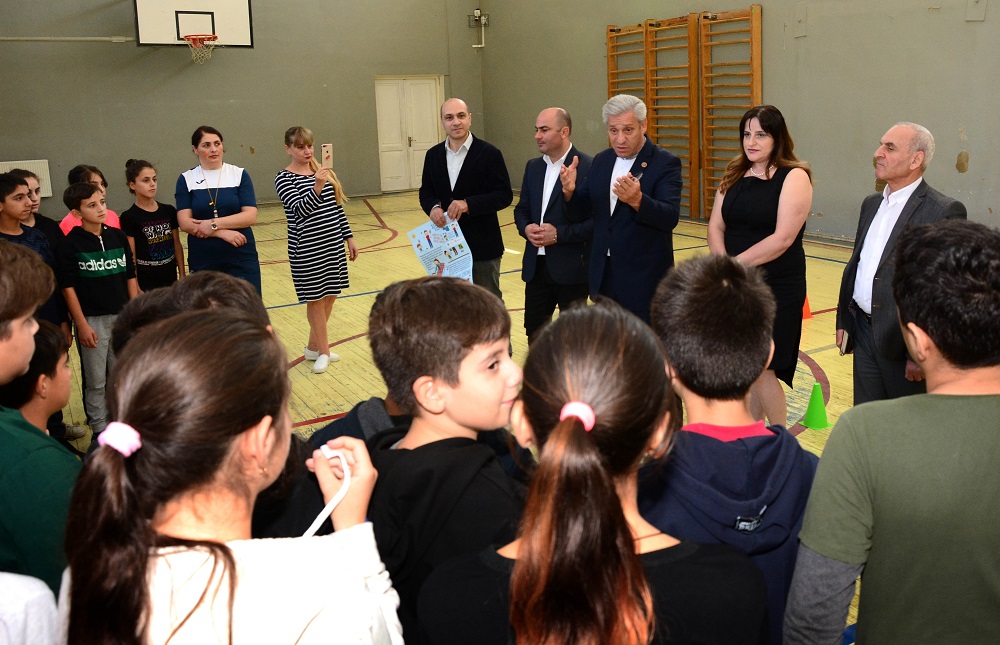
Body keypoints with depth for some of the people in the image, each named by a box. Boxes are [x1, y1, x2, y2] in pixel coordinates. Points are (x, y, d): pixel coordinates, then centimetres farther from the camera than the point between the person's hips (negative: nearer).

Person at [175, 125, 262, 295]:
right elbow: (185, 223, -6)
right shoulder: (186, 179, 4)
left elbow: (250, 216, -7)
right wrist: (223, 233, -16)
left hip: (242, 259, 0)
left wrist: (214, 224, -16)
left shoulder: (239, 174, 3)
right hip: (203, 262, 1)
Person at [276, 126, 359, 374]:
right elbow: (300, 209, -20)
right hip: (307, 249, -6)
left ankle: (313, 347, 28)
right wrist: (317, 188, -35)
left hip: (333, 244, 6)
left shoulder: (324, 172, 9)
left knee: (330, 295, 12)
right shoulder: (284, 178, -8)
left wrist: (349, 237, 11)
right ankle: (324, 352, 16)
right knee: (316, 298, 2)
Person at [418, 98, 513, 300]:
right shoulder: (433, 155, 8)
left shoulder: (489, 154, -7)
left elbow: (504, 195, -10)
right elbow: (426, 192, 13)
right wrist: (433, 207, -11)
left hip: (482, 246, -4)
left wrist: (469, 204, -23)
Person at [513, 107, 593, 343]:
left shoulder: (588, 167, -11)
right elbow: (521, 209, 15)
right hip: (536, 266, 6)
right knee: (534, 330, 13)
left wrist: (559, 234, -19)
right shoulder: (533, 167, 10)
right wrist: (526, 229, -7)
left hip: (572, 268, -6)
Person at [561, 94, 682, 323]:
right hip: (604, 273, 6)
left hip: (644, 277, -5)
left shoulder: (665, 163, -10)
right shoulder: (601, 160, 9)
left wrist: (637, 200, -40)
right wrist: (570, 191, -13)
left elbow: (670, 217, -21)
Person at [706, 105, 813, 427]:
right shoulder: (734, 175, 10)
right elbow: (716, 226, 6)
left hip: (777, 288, -5)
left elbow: (782, 238, -17)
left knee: (762, 369, -5)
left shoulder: (794, 177, -8)